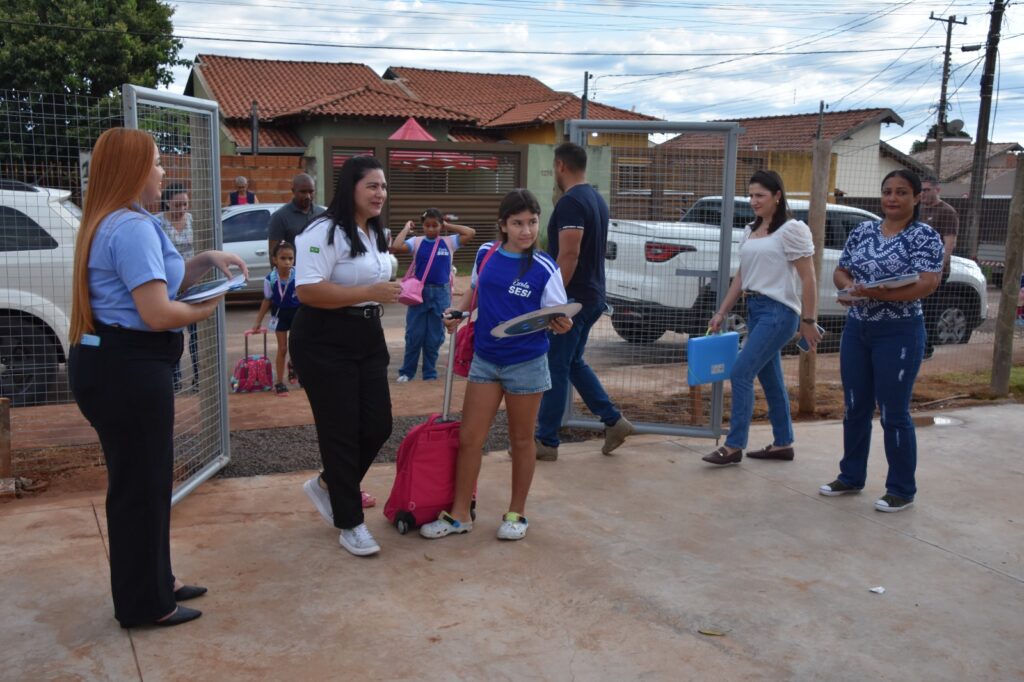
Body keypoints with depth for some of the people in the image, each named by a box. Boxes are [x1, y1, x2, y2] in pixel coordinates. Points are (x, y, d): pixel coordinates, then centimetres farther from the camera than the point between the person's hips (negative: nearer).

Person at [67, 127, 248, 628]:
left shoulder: (110, 223, 15)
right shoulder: (132, 227, -20)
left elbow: (161, 280, 23)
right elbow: (158, 313, -25)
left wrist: (207, 261, 10)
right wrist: (204, 311, -7)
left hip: (114, 365, 11)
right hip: (127, 370, -11)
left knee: (142, 479, 20)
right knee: (140, 485, 2)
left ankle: (154, 582, 34)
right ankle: (143, 604, 16)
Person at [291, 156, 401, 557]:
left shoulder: (375, 235, 14)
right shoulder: (325, 232, -16)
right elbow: (307, 291, -25)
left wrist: (389, 295, 9)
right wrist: (369, 292, -27)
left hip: (368, 341, 9)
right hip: (325, 344, -8)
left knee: (378, 426, 6)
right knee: (341, 432, -1)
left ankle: (327, 486, 32)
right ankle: (350, 524, 12)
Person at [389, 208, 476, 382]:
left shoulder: (449, 242, 3)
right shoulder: (416, 242, -2)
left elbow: (471, 232, -3)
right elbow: (396, 247, -16)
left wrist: (448, 226, 1)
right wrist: (406, 228, -5)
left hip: (441, 293, 1)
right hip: (419, 291, -1)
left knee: (435, 337, 8)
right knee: (414, 335, 4)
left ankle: (430, 373, 19)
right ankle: (406, 372, 17)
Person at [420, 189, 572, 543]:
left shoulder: (544, 268, -11)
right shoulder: (486, 254, 0)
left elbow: (555, 318, -10)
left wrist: (562, 325, -31)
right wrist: (458, 312, 2)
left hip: (526, 363, -3)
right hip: (485, 359, 4)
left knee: (521, 440, 11)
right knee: (469, 438, 5)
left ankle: (516, 514, 28)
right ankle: (460, 514, 19)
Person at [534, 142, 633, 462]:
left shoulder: (570, 202, -17)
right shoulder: (596, 199, 13)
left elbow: (569, 255, -24)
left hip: (573, 299, -9)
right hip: (593, 296, 10)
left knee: (556, 367, -1)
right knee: (573, 362, 19)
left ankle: (546, 442, 8)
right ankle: (613, 421, 18)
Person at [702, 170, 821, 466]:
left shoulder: (791, 230, -8)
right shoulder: (750, 231, 13)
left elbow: (808, 280, -9)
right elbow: (741, 276, 16)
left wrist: (808, 321, -11)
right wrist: (721, 312, 11)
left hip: (778, 311, -8)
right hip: (754, 308, 8)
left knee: (741, 373, -12)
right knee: (770, 378, 12)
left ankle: (734, 446, -5)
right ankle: (783, 443, 23)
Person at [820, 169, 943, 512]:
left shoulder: (925, 236, -8)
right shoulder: (863, 230, 9)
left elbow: (927, 284, -19)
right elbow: (840, 272, 12)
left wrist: (876, 293, -28)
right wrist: (850, 286, -11)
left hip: (898, 333, -5)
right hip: (856, 329, 6)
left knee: (894, 413, 0)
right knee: (854, 408, 13)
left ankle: (902, 490, 13)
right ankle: (851, 477, 27)